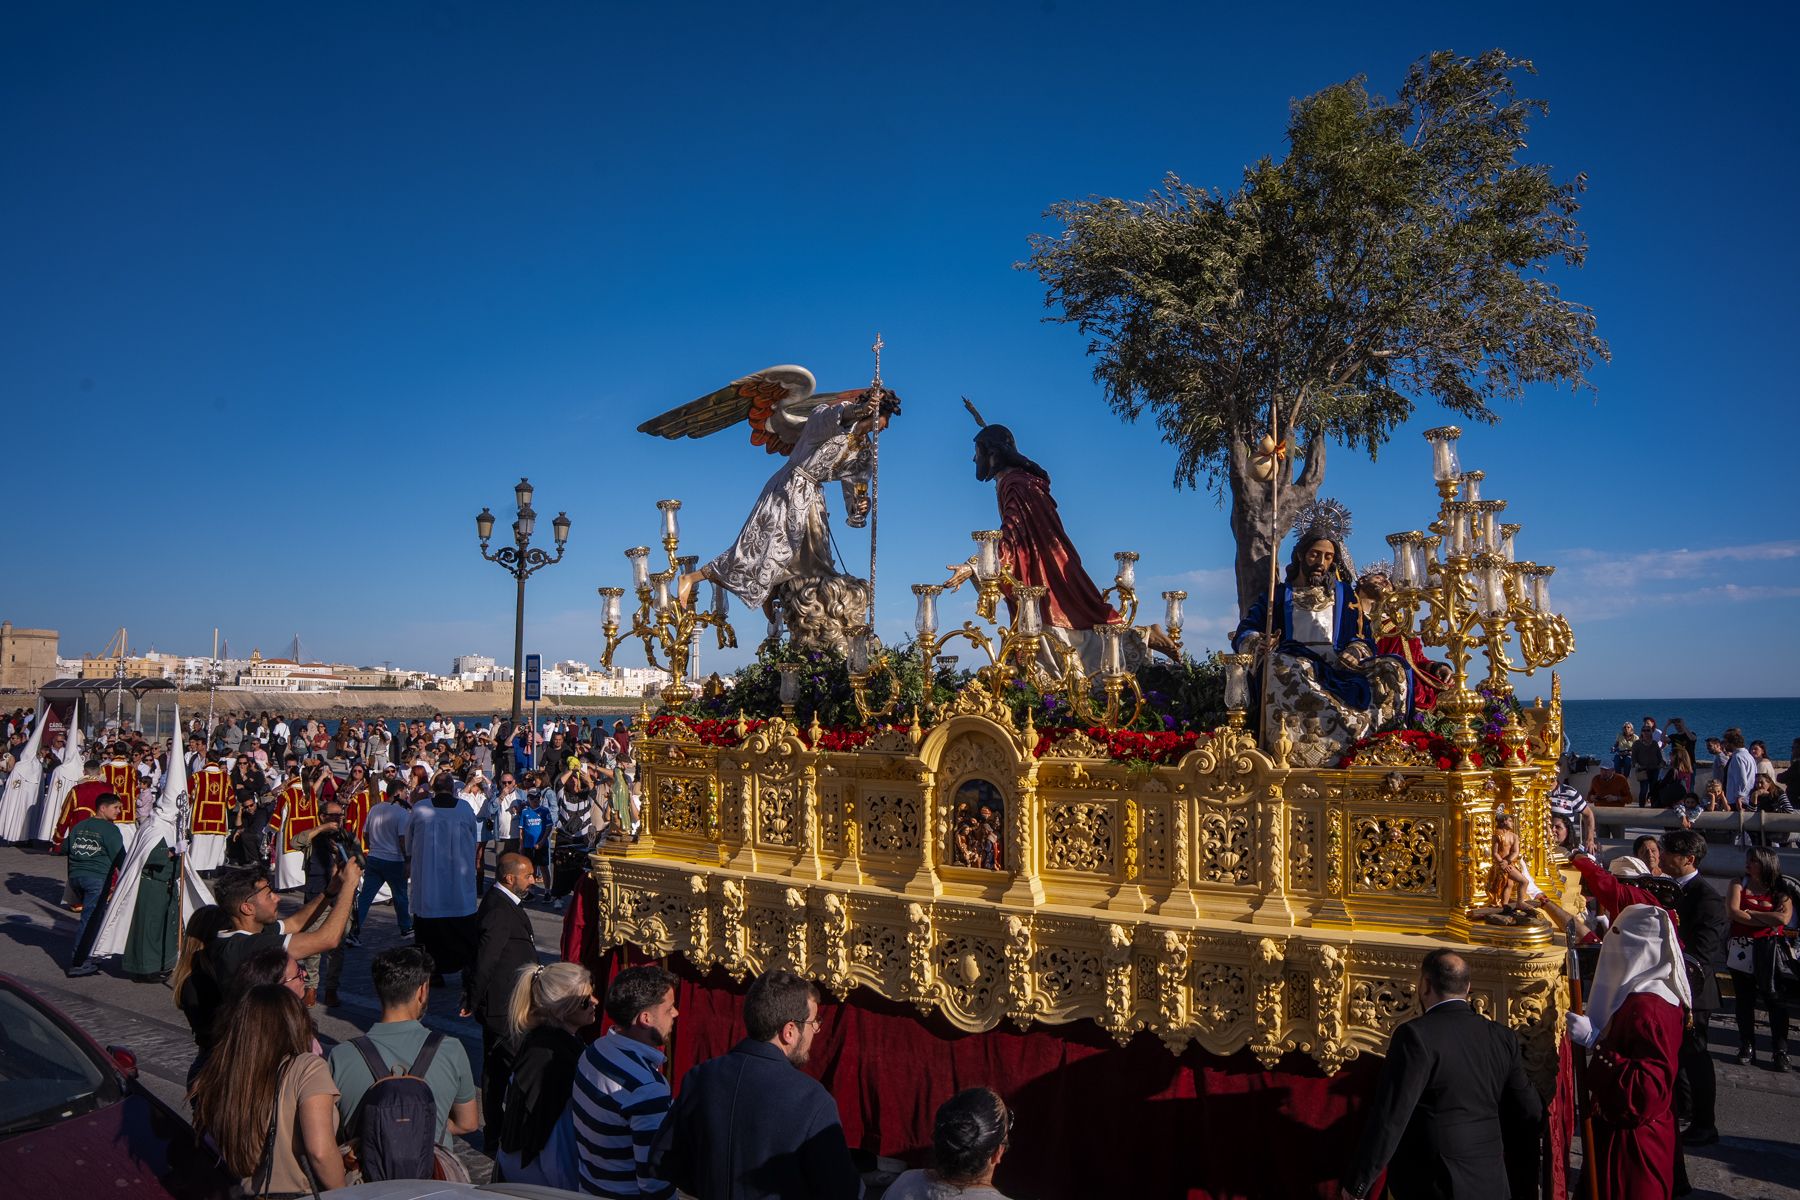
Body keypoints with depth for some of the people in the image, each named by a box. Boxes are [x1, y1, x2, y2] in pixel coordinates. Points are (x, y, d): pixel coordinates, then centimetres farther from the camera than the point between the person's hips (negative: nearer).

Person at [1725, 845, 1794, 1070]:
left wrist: (1750, 912, -8)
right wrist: (1767, 920, -9)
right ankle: (1747, 1048, 15)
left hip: (1769, 952, -2)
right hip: (1741, 950, 2)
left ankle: (1780, 1051, 5)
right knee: (1744, 999, 7)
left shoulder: (1781, 891, 2)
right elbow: (1732, 912, -8)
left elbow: (1783, 918, -14)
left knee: (1773, 999, -2)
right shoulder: (1738, 885, 6)